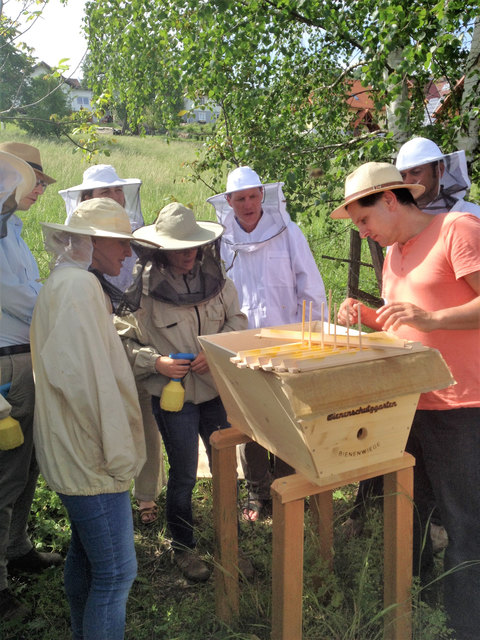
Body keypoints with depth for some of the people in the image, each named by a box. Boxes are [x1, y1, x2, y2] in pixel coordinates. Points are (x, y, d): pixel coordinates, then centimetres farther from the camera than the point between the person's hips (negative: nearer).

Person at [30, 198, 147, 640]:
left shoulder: (65, 281, 16)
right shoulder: (79, 285, -18)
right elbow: (84, 376, -27)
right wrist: (117, 452, -20)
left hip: (80, 453, 11)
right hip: (93, 458, -11)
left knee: (85, 557, 24)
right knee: (116, 572, -2)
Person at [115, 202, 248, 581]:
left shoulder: (214, 276, -1)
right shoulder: (144, 287, -12)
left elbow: (237, 319, 7)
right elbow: (123, 341, -6)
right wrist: (155, 362, -21)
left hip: (217, 388, 4)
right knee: (183, 475, 7)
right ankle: (183, 547, 30)